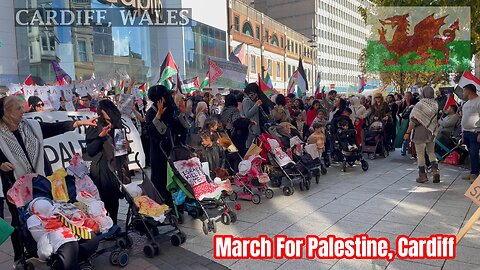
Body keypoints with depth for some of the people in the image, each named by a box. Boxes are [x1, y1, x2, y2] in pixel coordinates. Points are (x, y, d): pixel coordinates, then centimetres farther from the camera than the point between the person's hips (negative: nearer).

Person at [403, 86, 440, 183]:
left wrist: (408, 133, -12)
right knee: (431, 152, 19)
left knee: (420, 154, 3)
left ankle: (423, 175, 7)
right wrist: (435, 130, 19)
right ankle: (435, 170, 6)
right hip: (432, 132, 5)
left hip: (420, 133, -5)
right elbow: (438, 120, 6)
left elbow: (414, 121, -16)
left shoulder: (419, 105, -15)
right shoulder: (436, 105, 1)